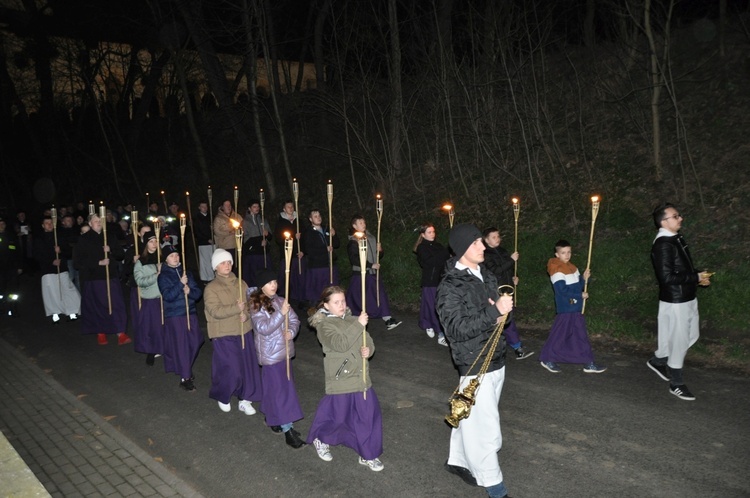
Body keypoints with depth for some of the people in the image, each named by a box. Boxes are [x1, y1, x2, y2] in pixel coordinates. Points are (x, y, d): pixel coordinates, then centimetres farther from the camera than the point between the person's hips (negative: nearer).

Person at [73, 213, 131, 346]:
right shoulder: (83, 239, -1)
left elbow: (120, 254, 11)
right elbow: (78, 260, -8)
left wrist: (110, 249, -9)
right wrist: (98, 262, -15)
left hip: (111, 277, 3)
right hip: (93, 278, -3)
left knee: (116, 304, -4)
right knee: (98, 306, 3)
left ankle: (120, 334, -4)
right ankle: (100, 333, 18)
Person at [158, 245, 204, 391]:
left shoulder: (186, 273, 9)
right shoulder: (163, 276, -5)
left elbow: (198, 292, 6)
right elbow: (168, 296, -16)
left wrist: (189, 291, -14)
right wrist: (181, 283, -23)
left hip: (190, 313, 5)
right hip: (174, 315, -5)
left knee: (195, 342, 6)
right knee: (181, 346, -3)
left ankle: (185, 369, 30)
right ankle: (185, 378, 5)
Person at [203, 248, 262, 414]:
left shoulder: (241, 284, 6)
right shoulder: (211, 288, -8)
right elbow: (215, 311, -18)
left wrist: (246, 314, -11)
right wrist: (237, 308, -21)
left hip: (244, 332, 5)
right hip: (224, 335, -5)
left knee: (248, 367, 6)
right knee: (230, 369, -2)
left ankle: (245, 400, 23)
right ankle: (222, 397, 27)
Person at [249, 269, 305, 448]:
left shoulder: (281, 301, 4)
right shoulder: (256, 306, -12)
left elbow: (294, 320, 6)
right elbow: (264, 328, -22)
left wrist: (291, 332, -15)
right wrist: (281, 313, -28)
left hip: (284, 351, 6)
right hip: (270, 353, -6)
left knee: (279, 386, 17)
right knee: (281, 390, -5)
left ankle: (272, 417, 37)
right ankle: (287, 429, 0)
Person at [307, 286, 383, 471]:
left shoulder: (352, 320, 8)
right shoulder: (324, 325, -10)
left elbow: (368, 342, 12)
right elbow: (340, 344, -26)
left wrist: (368, 350, -11)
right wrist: (358, 325, -28)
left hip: (361, 378, 5)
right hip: (340, 380, -5)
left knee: (369, 415, 5)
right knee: (337, 415, 8)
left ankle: (368, 455, 20)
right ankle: (321, 439, 39)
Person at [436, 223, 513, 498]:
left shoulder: (487, 276, 7)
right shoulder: (450, 287, -16)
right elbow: (457, 329, -23)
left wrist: (502, 315, -4)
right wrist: (494, 312, -28)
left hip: (496, 361, 7)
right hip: (475, 365, -7)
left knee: (470, 418, 20)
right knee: (485, 427, 1)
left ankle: (457, 460, 39)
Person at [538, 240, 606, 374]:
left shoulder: (572, 267, 12)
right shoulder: (557, 271, -15)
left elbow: (578, 286, 14)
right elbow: (563, 290, -23)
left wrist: (584, 278, -5)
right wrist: (580, 295, -16)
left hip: (576, 308, 9)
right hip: (566, 309, -9)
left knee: (581, 335, 12)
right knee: (559, 335, -2)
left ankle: (588, 363, 20)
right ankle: (547, 359, 13)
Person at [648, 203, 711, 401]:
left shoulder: (677, 239, 9)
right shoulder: (663, 245, -21)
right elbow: (667, 277, -26)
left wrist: (699, 275, 2)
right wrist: (696, 278, -17)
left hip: (688, 298, 9)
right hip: (675, 301, -9)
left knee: (691, 335, 20)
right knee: (679, 341, 1)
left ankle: (658, 360, 35)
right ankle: (676, 384, 17)